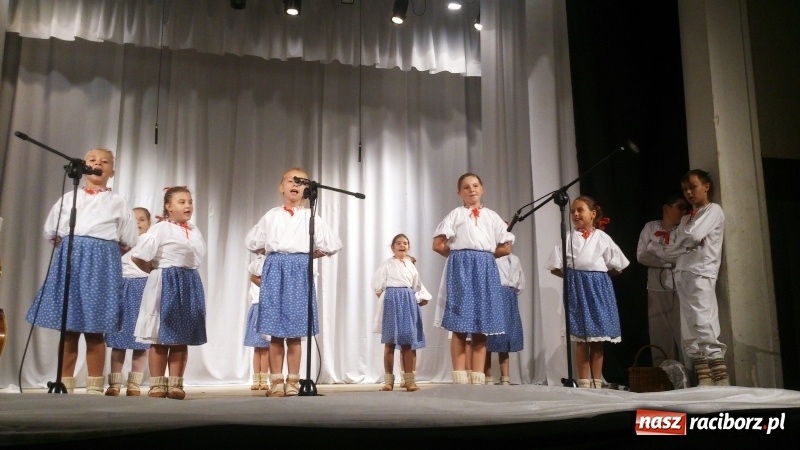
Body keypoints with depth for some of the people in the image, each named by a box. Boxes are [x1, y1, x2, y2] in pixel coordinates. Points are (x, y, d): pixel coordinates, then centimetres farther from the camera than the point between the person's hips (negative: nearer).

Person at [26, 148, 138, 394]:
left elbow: (127, 241, 6)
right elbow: (52, 233, 18)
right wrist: (70, 251, 11)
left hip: (101, 264, -2)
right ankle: (65, 385, 12)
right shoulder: (69, 198, 13)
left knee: (94, 330, -2)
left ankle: (95, 387, 6)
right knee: (67, 330, 3)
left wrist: (100, 253, 6)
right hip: (69, 261, 2)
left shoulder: (117, 202, 7)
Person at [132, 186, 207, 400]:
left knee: (182, 338, 6)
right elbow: (137, 256, -14)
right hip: (166, 283, -5)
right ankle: (158, 384, 9)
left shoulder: (194, 231, 10)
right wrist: (155, 270, -1)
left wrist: (185, 272, 8)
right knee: (161, 338, 2)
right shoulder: (160, 229, -9)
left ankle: (175, 383, 12)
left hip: (189, 283, 6)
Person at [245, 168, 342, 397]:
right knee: (275, 331, 1)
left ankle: (293, 382, 9)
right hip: (275, 270, 1)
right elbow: (252, 242, 19)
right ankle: (276, 382, 8)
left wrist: (308, 255, 8)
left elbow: (332, 245, 5)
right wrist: (271, 252, 12)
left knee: (295, 332, 1)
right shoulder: (271, 215, 10)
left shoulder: (310, 217, 6)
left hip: (299, 271, -1)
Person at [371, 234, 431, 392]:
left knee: (408, 341, 4)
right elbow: (376, 284, -1)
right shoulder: (388, 264, 1)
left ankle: (409, 380, 7)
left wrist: (422, 298, 6)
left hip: (409, 302, 4)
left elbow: (417, 286, 19)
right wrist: (385, 299, 4)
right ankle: (388, 380, 3)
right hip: (392, 301, -4)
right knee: (390, 341, -2)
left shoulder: (411, 265, 15)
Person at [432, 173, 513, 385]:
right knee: (459, 328, -5)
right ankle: (460, 378, -1)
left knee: (482, 329, 3)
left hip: (485, 269, 3)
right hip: (460, 268, -3)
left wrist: (485, 254, 6)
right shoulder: (455, 214, 8)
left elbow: (506, 248, 11)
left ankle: (478, 378, 7)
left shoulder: (492, 216, 15)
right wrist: (458, 254, 2)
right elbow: (438, 244, 0)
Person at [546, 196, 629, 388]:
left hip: (599, 287, 1)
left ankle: (597, 382, 14)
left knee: (598, 339, 6)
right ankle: (584, 382, 6)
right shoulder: (568, 238, 2)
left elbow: (617, 268, 6)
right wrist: (575, 276, -1)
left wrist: (597, 274, 7)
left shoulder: (602, 237, 3)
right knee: (581, 338, 0)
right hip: (577, 288, -1)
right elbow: (556, 268, 1)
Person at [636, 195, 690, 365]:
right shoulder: (650, 227, 7)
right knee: (660, 337, 6)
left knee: (683, 335, -6)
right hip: (657, 289, 1)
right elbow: (641, 256, -2)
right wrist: (671, 261, -7)